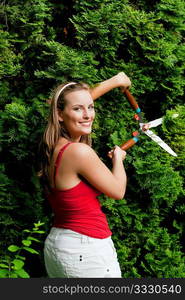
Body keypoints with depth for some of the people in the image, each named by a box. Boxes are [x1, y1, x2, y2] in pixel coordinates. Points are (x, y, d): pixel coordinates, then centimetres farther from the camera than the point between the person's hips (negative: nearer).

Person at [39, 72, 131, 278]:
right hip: (88, 251, -9)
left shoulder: (54, 144, 4)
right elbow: (118, 191, -7)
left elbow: (83, 98, 22)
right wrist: (118, 157, 10)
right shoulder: (79, 151, -21)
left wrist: (115, 81, 32)